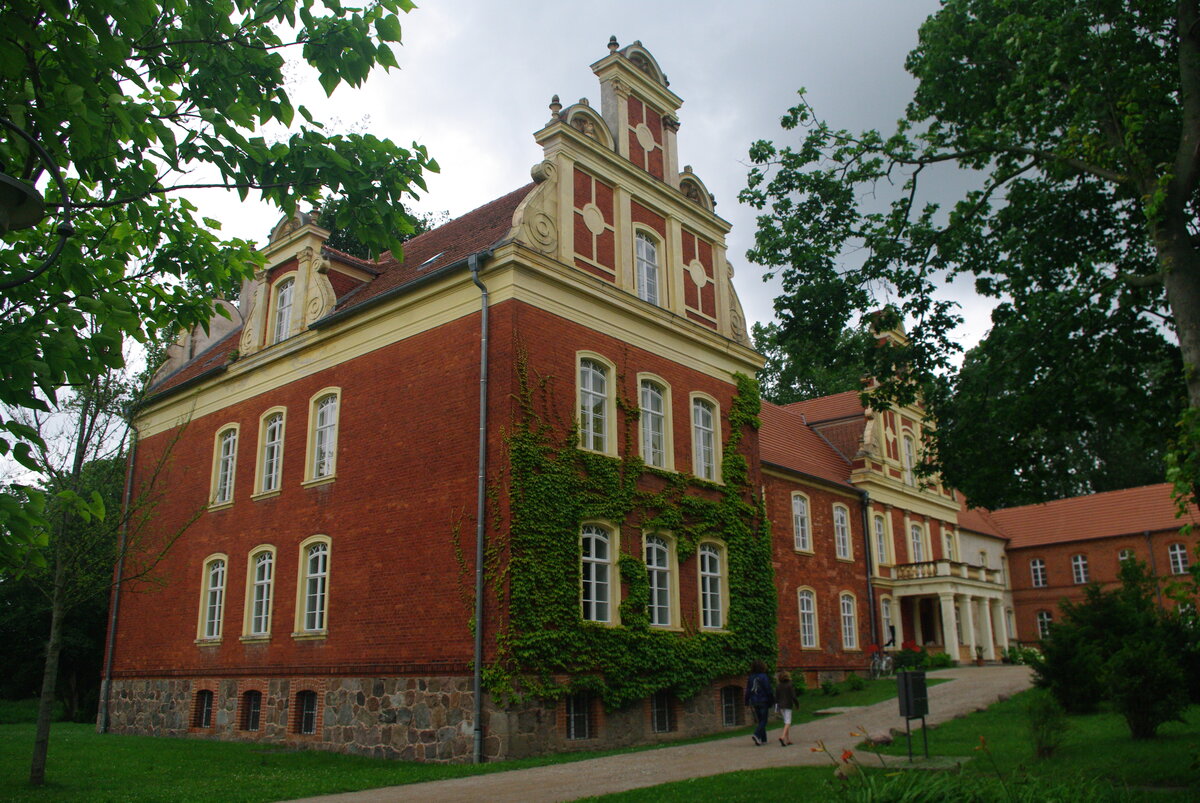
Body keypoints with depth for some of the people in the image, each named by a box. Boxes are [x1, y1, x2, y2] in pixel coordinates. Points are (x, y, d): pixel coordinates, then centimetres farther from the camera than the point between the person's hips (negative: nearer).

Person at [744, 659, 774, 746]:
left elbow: (748, 691, 8)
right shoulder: (764, 677, -11)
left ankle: (763, 739, 13)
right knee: (763, 720, -1)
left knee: (759, 720, 13)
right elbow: (768, 690, -10)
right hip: (763, 701, -5)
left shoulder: (750, 678, 5)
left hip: (754, 702, 5)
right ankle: (757, 735, -21)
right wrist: (772, 699, -1)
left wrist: (747, 701, 12)